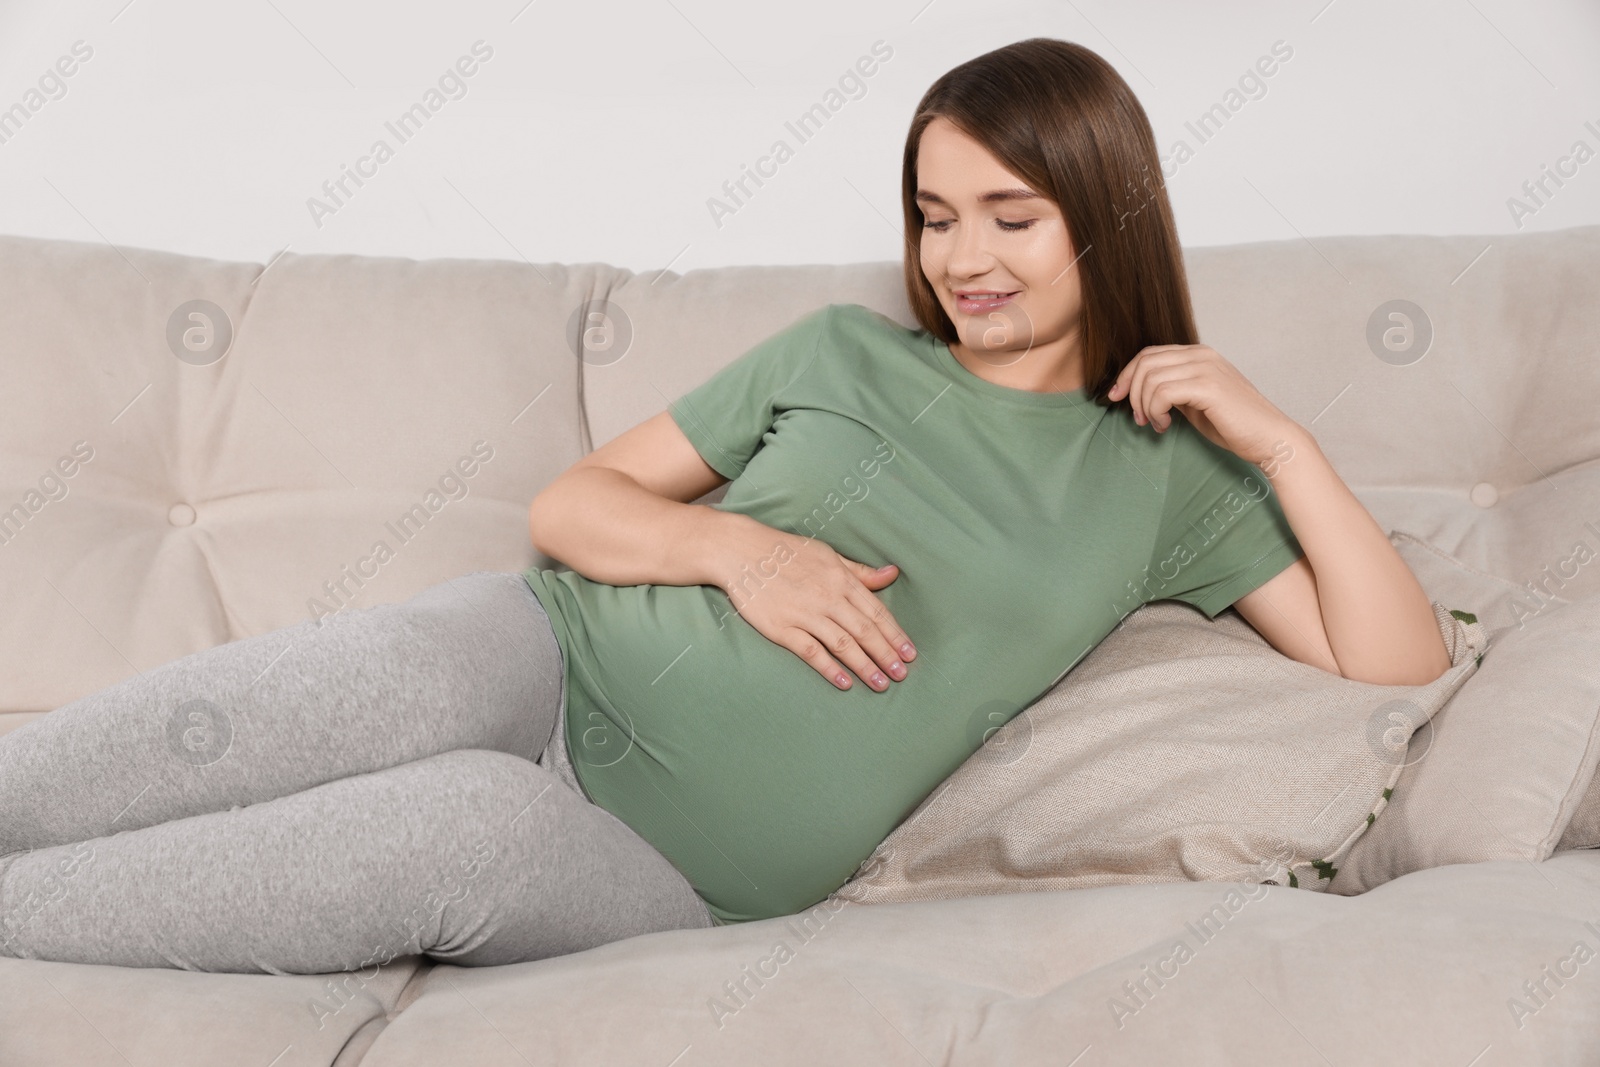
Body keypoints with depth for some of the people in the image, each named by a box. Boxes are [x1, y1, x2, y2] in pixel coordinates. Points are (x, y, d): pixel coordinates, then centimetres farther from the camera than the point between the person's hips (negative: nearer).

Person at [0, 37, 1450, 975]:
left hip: (675, 868, -2)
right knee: (189, 739, -29)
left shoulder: (1159, 477, 11)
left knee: (481, 820, -36)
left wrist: (1277, 439, -4)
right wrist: (740, 545, -7)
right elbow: (571, 504, 13)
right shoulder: (844, 350, 14)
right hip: (550, 658, 3)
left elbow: (1401, 664, 5)